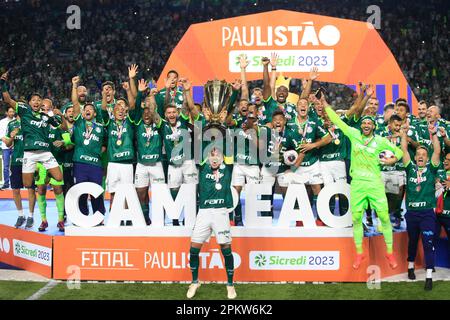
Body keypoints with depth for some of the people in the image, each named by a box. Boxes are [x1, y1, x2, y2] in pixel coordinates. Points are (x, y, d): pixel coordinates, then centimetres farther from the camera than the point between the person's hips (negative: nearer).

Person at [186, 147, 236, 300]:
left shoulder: (226, 170, 9)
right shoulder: (203, 169, 11)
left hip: (221, 212, -1)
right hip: (203, 213, 1)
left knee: (226, 249, -3)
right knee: (194, 249, 0)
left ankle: (230, 284, 13)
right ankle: (195, 282, 19)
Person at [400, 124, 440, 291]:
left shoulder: (431, 169, 4)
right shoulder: (410, 168, 6)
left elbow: (437, 152, -7)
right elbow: (404, 150, 2)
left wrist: (434, 134, -13)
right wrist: (404, 133, -1)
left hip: (427, 213, -2)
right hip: (411, 212, 2)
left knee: (428, 244, -5)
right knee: (412, 242, 17)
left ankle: (429, 277, -5)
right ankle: (411, 267, 35)